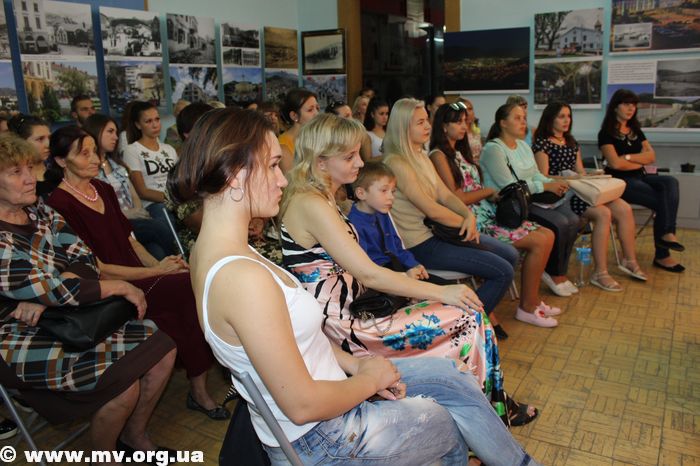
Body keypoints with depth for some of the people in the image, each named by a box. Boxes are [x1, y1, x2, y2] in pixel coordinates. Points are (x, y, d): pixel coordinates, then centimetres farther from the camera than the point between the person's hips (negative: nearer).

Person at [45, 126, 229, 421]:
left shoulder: (103, 189, 14)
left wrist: (160, 264, -1)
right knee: (190, 286, -26)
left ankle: (199, 388, -13)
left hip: (138, 276, 7)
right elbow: (97, 269, -13)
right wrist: (156, 271, -14)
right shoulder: (59, 205, -9)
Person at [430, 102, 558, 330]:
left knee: (547, 235, 1)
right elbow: (455, 198, -16)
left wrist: (494, 195, -4)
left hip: (486, 213, 9)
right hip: (473, 222, -9)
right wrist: (489, 191, -4)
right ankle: (527, 307, 0)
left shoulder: (459, 152, 20)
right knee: (539, 242, -14)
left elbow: (474, 189, 16)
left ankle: (533, 300, 11)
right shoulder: (438, 155, -9)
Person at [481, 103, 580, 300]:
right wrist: (545, 186, -17)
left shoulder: (523, 145, 17)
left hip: (531, 198, 9)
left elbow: (536, 174, 18)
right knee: (559, 224, -22)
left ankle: (559, 273, 4)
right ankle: (553, 274, 0)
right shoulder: (493, 149, -12)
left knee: (572, 220, -10)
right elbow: (508, 185, -20)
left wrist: (553, 183, -4)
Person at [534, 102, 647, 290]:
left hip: (578, 190, 8)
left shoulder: (572, 143, 23)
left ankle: (629, 260, 7)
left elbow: (580, 171, 20)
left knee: (625, 209, -9)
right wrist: (568, 178, -21)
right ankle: (600, 273, -22)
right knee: (603, 213, -28)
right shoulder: (542, 144, -3)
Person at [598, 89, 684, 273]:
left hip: (640, 177, 6)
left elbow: (651, 156, 8)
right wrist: (640, 161, 0)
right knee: (663, 201, -22)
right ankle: (662, 254, -13)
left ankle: (666, 233, -32)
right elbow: (615, 163, -14)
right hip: (621, 181, -6)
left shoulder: (636, 131, 18)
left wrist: (628, 157, -8)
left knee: (670, 183, -24)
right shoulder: (606, 133, -2)